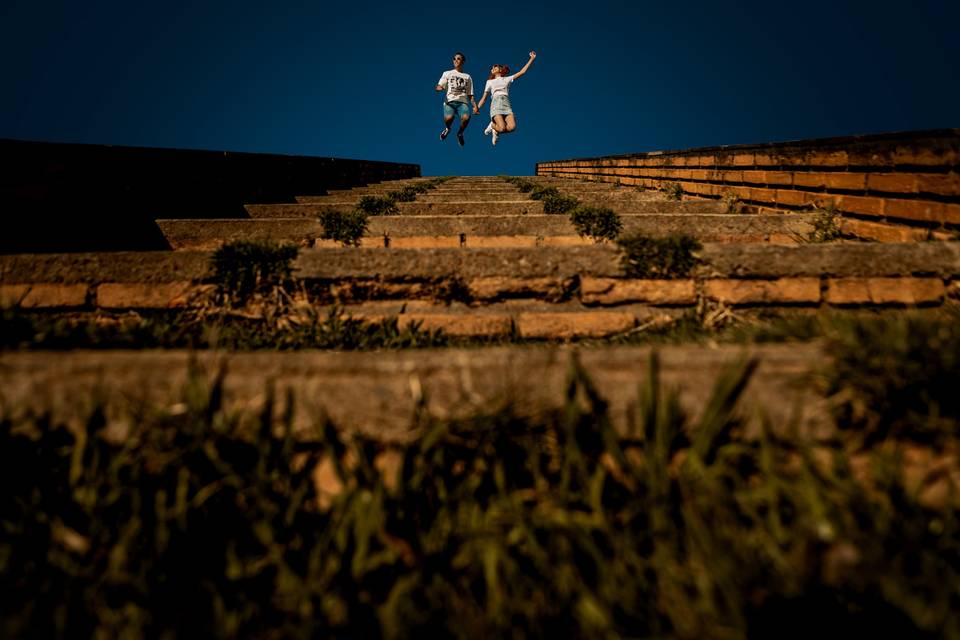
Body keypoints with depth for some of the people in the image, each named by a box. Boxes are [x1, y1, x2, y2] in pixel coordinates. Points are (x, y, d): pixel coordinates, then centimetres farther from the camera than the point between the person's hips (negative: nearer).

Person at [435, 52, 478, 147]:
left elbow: (470, 94, 20)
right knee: (448, 118, -36)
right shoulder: (447, 73, 19)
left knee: (466, 117, -35)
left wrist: (475, 106, 4)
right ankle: (447, 129, 4)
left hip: (463, 102, 1)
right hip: (450, 101, -1)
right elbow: (438, 87, 10)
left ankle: (460, 133, 0)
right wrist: (441, 88, -15)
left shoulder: (467, 77, 23)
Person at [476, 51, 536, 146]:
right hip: (496, 104, -2)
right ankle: (492, 125, 6)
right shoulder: (490, 82, 25)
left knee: (512, 127, -25)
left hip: (506, 104, 2)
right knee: (502, 128, -29)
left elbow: (522, 71, 21)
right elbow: (484, 98, 21)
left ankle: (494, 128, 3)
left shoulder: (507, 79, 25)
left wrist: (532, 58, 18)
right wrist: (477, 108, 5)